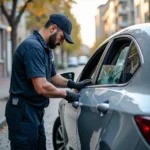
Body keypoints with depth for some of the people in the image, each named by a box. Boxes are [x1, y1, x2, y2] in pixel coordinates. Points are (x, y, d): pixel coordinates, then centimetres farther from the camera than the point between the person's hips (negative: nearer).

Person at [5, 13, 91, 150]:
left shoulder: (45, 48, 13)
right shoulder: (33, 47, -22)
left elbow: (53, 77, 23)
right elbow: (42, 87, -28)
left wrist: (74, 84, 7)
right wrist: (66, 94, -14)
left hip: (35, 111, 10)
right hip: (23, 112, -10)